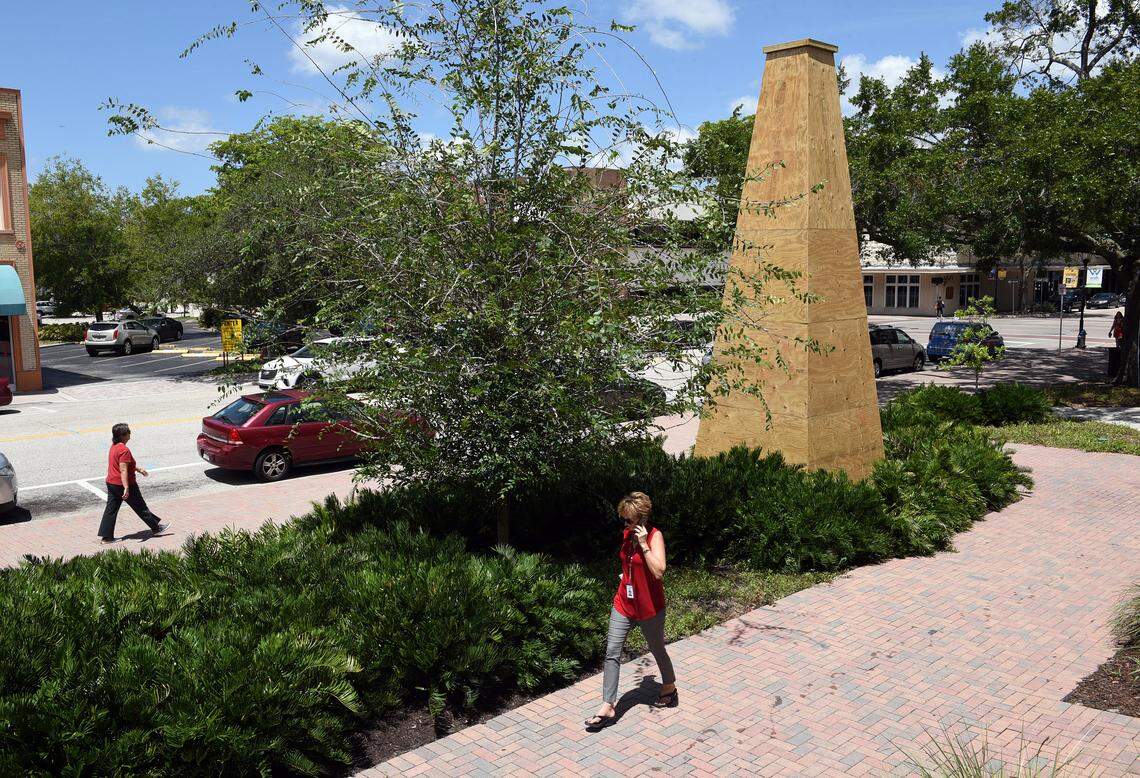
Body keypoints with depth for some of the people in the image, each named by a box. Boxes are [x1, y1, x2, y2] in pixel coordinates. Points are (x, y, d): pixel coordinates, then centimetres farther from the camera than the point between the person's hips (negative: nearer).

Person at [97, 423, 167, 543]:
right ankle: (156, 527, 19)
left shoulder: (114, 447, 10)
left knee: (111, 509, 9)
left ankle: (105, 535, 7)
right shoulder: (124, 450, -21)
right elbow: (123, 470, -27)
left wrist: (138, 469, 30)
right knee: (140, 507, 5)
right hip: (122, 484, -9)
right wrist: (126, 488, -29)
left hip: (111, 483, 9)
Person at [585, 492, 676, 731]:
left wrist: (643, 544, -30)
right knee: (612, 653, -2)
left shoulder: (654, 536, -18)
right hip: (624, 604, 6)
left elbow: (658, 571, -30)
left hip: (649, 608, -6)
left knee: (658, 651, 15)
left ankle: (669, 688, 41)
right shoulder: (627, 534, 2)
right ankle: (608, 707, 1)